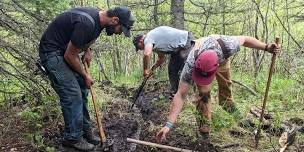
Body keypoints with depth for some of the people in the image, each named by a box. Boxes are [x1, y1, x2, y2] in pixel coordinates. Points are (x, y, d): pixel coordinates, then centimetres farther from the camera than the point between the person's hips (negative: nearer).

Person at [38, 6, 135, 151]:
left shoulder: (99, 18, -2)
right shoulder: (87, 23, -31)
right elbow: (70, 56, -23)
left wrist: (87, 50, 0)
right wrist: (85, 75, -8)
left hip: (65, 51, 10)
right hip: (52, 52, -10)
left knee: (81, 91, 10)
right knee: (72, 95, -10)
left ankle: (85, 131, 20)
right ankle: (73, 138, 4)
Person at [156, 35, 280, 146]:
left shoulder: (227, 46, -47)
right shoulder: (190, 65, -47)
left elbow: (245, 39, -24)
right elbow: (180, 95, -45)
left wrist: (266, 47, -24)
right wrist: (169, 124, -50)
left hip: (222, 59, 2)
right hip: (200, 62, -2)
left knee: (225, 84, 19)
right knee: (204, 93, -17)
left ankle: (228, 107, 51)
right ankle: (204, 131, -1)